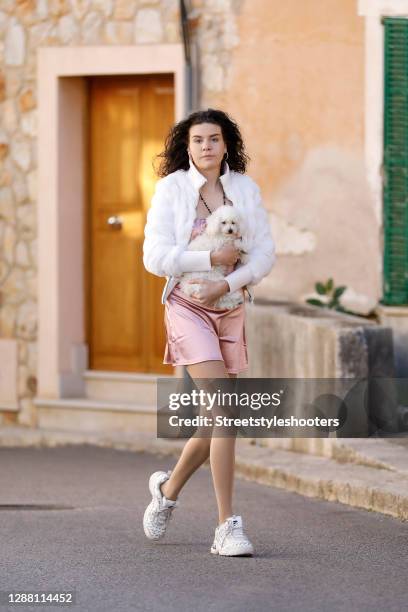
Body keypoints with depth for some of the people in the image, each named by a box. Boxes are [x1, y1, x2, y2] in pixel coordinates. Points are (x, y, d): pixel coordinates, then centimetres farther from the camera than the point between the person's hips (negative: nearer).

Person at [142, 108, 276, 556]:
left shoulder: (245, 190, 4)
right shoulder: (171, 189, -5)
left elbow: (265, 253, 0)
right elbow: (154, 256, -10)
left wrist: (229, 282, -15)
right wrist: (212, 259, -16)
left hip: (231, 311, 5)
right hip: (187, 307, -5)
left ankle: (168, 487, 40)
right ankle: (228, 527, -18)